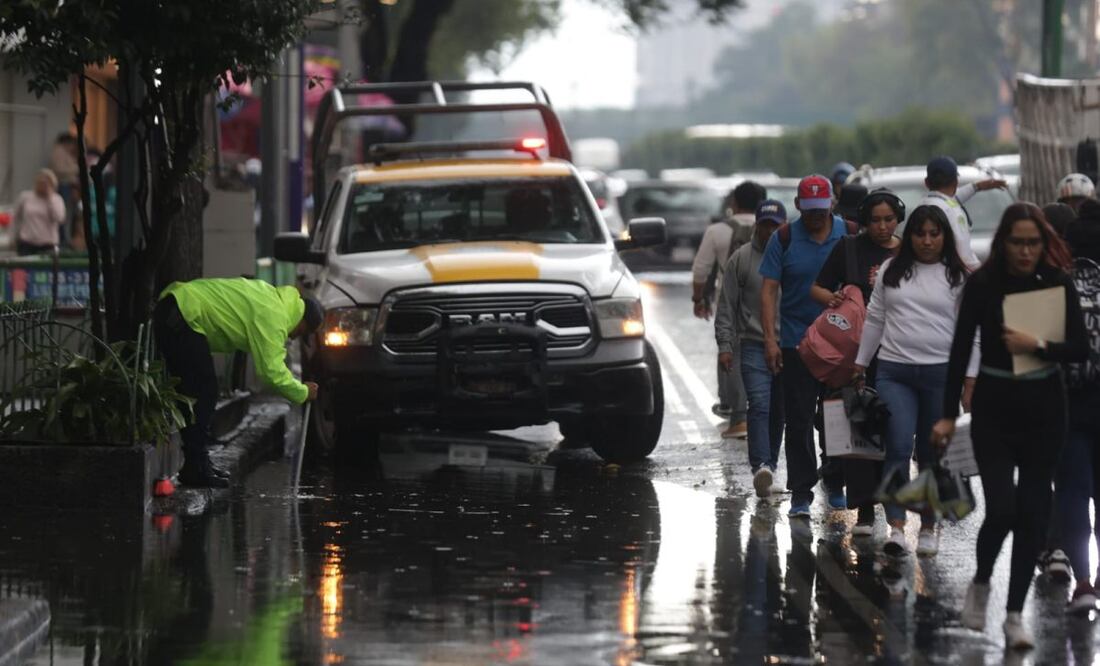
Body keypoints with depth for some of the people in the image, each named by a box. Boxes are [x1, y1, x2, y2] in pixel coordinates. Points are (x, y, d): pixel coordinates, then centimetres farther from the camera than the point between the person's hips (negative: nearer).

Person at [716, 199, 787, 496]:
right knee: (759, 405, -15)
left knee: (778, 411, 7)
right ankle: (761, 466, -24)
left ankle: (770, 466, 17)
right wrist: (724, 345, -3)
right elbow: (727, 306, 5)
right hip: (754, 345, -2)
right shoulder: (741, 259, 5)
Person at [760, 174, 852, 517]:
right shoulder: (784, 239, -1)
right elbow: (769, 290, -2)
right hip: (797, 343, -1)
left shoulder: (849, 234, 2)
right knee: (799, 420, -2)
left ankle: (836, 485, 20)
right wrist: (770, 338, -11)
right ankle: (801, 493, 0)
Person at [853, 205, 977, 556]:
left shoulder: (959, 277, 2)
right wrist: (860, 364, 14)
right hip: (894, 370, 1)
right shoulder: (891, 271, 10)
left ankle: (928, 528, 18)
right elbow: (874, 320, 16)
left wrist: (970, 380, -4)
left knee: (932, 455, 6)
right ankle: (896, 527, -18)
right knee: (898, 448, -13)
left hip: (941, 373, -1)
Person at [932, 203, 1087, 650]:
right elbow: (961, 350, -5)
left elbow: (1081, 348, -6)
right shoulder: (982, 285, -8)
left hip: (1043, 409, 2)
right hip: (994, 409, -2)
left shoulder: (1057, 283, -4)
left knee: (1032, 513, 2)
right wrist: (948, 415, -7)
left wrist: (1038, 346, -23)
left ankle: (1015, 614, 10)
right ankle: (980, 584, 18)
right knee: (1002, 509, -11)